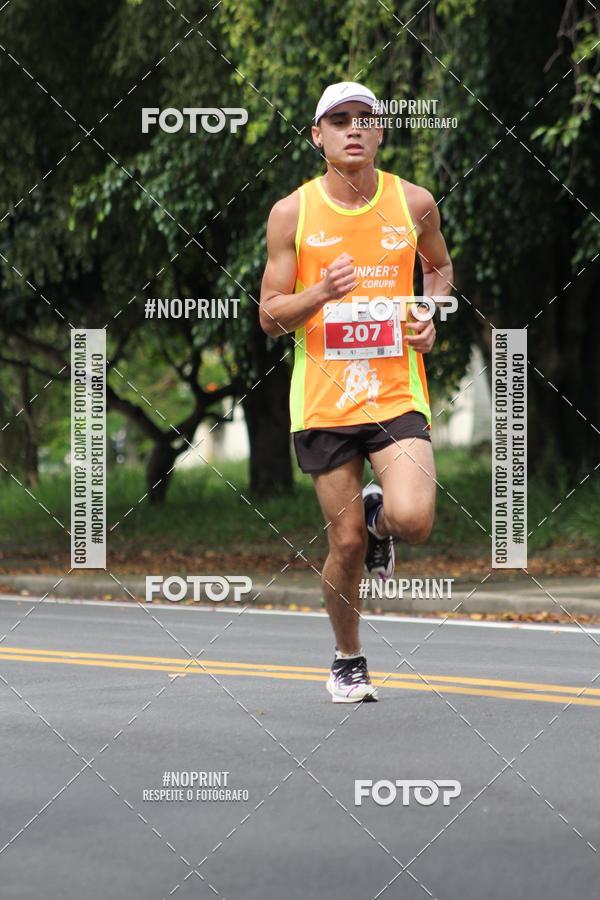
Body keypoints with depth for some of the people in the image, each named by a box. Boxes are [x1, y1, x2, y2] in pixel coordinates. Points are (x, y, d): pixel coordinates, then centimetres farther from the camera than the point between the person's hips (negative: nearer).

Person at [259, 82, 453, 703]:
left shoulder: (414, 203, 2)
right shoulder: (291, 214, -2)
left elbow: (440, 266, 23)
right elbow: (270, 317, 0)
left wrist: (430, 315, 3)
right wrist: (323, 292, -19)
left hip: (397, 394, 0)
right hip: (323, 400, 0)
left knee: (413, 519, -21)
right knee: (346, 545, 2)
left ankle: (379, 513, 18)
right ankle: (347, 662, 27)